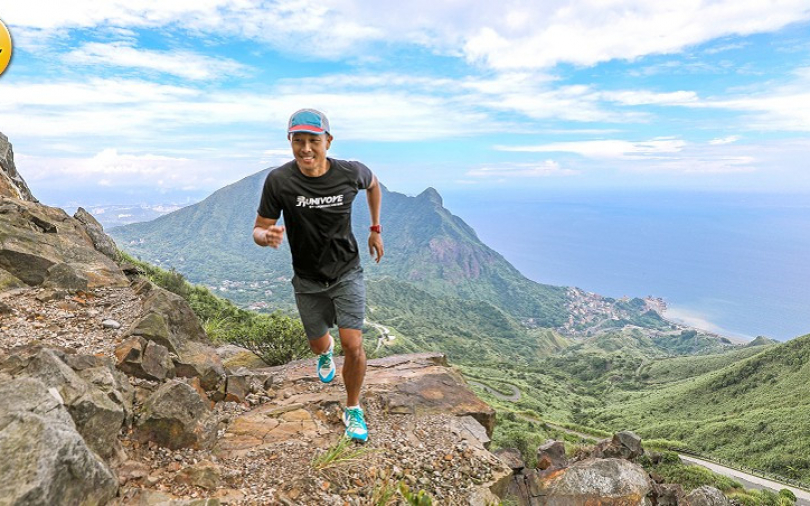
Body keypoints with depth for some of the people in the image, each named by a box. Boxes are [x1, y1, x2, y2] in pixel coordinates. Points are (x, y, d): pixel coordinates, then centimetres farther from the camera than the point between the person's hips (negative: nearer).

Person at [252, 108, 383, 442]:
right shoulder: (279, 180, -18)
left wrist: (376, 229, 10)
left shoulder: (350, 173, -15)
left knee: (353, 346, -11)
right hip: (307, 280, 1)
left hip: (347, 273, -1)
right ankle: (326, 352, 60)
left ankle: (353, 409, 18)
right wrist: (268, 236, -36)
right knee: (318, 345, 17)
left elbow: (373, 184, 10)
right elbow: (258, 230, -11)